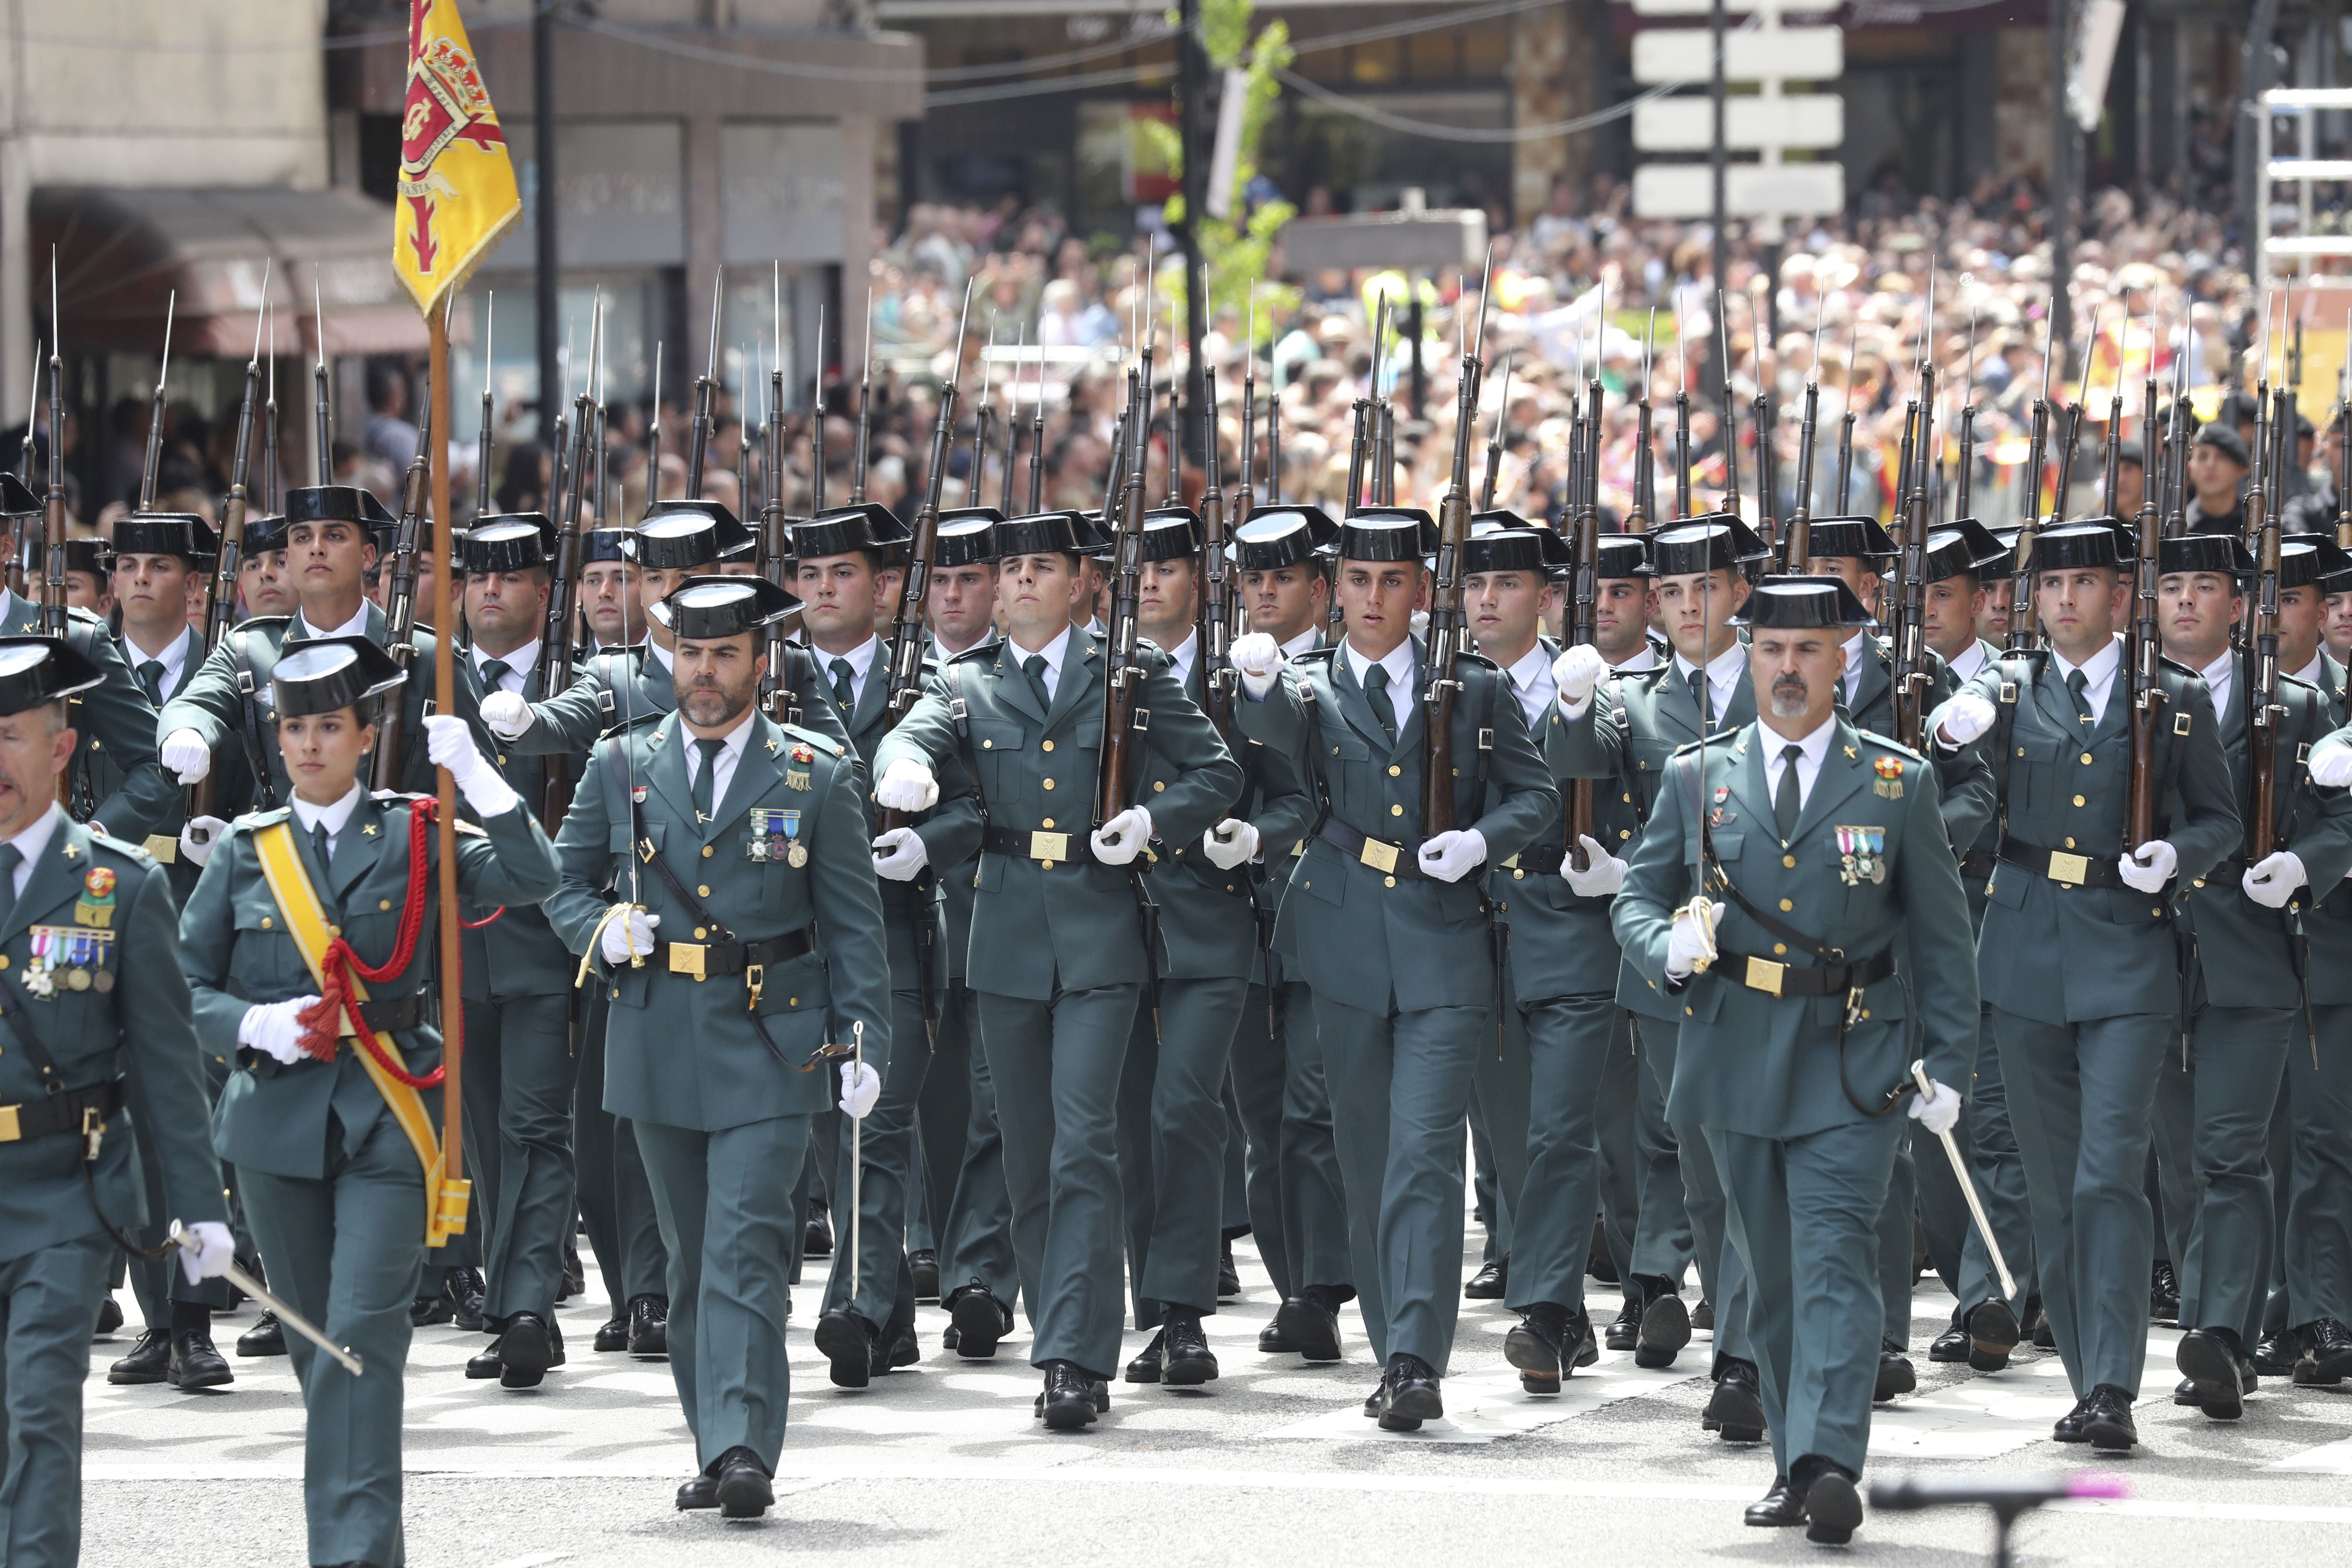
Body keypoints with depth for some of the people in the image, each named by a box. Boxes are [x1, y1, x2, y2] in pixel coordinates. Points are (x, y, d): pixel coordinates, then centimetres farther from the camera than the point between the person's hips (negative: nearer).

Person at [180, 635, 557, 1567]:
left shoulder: (417, 837, 3)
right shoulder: (243, 853, 7)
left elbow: (530, 880, -10)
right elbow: (190, 985, 8)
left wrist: (473, 774, -16)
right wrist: (254, 1025, -11)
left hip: (388, 1118, -3)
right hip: (278, 1121, 3)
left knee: (364, 1335, -14)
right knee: (316, 1343, 9)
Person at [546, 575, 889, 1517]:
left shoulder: (817, 778, 2)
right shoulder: (621, 766, 8)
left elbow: (853, 924, 3)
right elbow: (565, 882, 18)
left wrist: (863, 1042, -5)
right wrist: (600, 931, -5)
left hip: (767, 1049, -3)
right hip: (658, 1045, 3)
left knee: (746, 1251, -14)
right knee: (692, 1258, 9)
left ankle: (745, 1454, -19)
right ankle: (715, 1448, 16)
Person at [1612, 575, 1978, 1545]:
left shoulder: (1899, 783, 5)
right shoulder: (1697, 777, 9)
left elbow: (1942, 934, 7)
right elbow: (1637, 898, 13)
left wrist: (1947, 1064, 1)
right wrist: (1668, 947, -11)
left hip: (1850, 1065, -3)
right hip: (1735, 1061, 3)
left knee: (1836, 1260, -15)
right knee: (1770, 1276, 9)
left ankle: (1830, 1465, -25)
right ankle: (1792, 1466, 18)